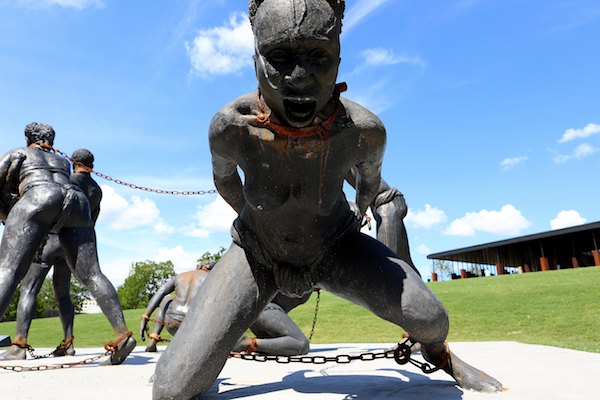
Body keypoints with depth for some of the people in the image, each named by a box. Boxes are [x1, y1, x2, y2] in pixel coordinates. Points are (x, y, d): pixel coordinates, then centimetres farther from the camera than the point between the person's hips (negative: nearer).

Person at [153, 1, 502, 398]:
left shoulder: (365, 129, -28)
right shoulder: (231, 125, -30)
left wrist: (362, 210, 20)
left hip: (333, 246, 1)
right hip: (259, 254, 0)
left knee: (428, 317, -19)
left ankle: (436, 349, 22)